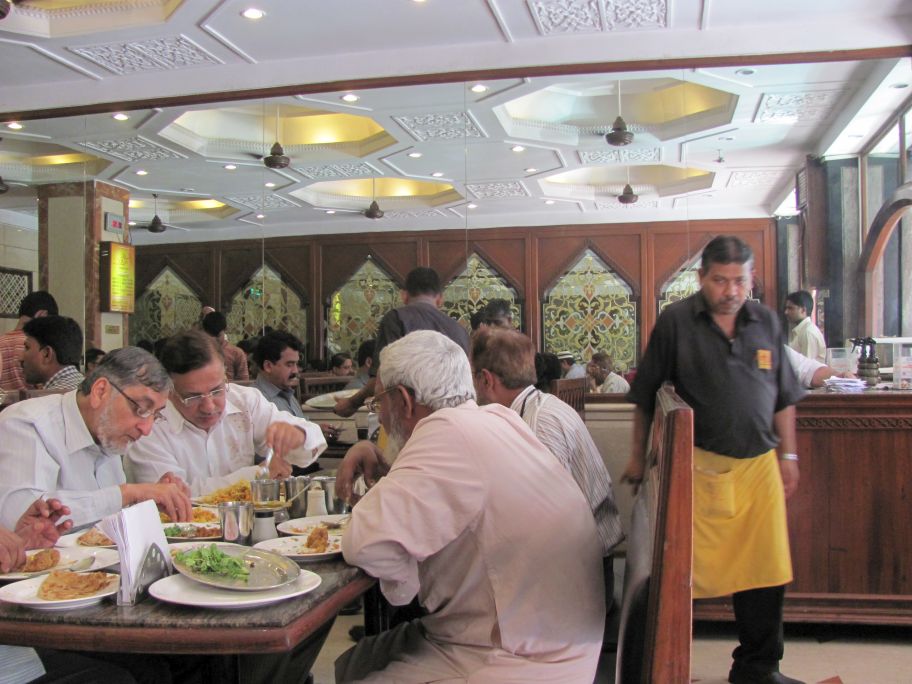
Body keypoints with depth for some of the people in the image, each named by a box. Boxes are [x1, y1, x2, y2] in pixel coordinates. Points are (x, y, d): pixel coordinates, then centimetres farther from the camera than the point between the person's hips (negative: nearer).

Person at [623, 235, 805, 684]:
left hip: (759, 462, 4)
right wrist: (639, 457, 5)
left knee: (765, 570, 10)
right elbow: (645, 395, 2)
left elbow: (784, 397, 15)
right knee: (690, 571, 1)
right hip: (699, 465, -4)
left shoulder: (766, 321, 8)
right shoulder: (675, 321, -3)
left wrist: (787, 456, 12)